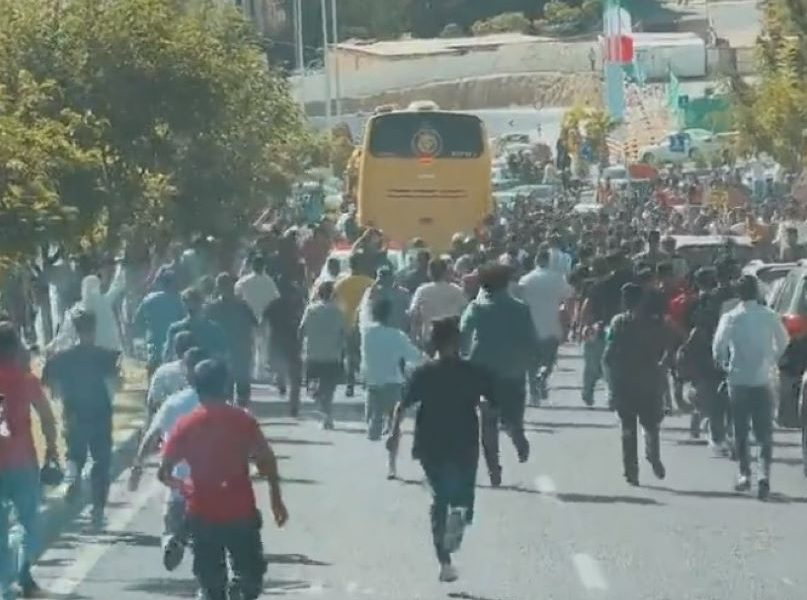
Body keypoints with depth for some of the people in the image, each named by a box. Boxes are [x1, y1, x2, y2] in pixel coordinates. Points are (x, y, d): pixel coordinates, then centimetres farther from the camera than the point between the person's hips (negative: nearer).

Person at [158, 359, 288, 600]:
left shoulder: (186, 426, -3)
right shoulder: (243, 420, -4)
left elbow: (164, 473, -4)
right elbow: (267, 461, -9)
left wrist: (182, 486, 16)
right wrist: (276, 499, 1)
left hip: (202, 514, 1)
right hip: (241, 511, -1)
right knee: (250, 576, 13)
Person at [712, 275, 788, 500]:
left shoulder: (730, 318, -8)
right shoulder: (770, 316, -2)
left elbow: (718, 345, -16)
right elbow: (783, 341, 7)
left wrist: (723, 364, 2)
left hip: (738, 380, -1)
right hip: (763, 380, 1)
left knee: (741, 431, 14)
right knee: (764, 432, 3)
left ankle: (745, 474, 16)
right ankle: (764, 473, -15)